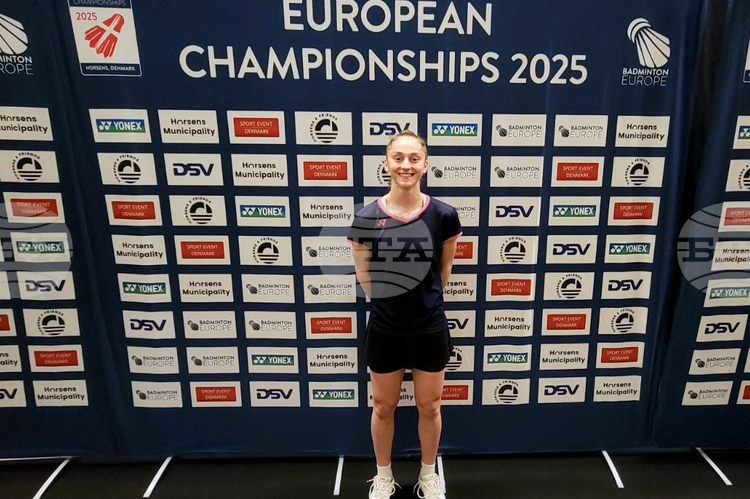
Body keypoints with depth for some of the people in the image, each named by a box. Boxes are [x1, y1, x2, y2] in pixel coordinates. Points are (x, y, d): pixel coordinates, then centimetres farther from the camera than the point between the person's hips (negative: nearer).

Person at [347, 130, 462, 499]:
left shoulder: (444, 216, -11)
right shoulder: (366, 218, -12)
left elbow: (444, 268, 5)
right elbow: (364, 274, 2)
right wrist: (389, 302, 9)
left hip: (430, 330, 0)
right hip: (384, 330, 0)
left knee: (429, 408, 17)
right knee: (383, 408, 18)